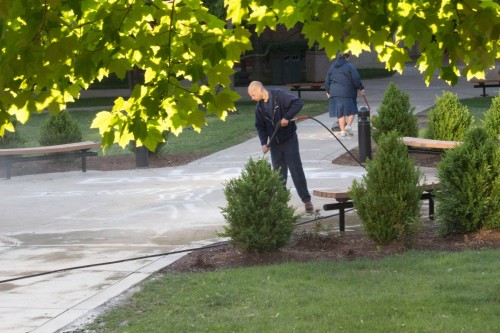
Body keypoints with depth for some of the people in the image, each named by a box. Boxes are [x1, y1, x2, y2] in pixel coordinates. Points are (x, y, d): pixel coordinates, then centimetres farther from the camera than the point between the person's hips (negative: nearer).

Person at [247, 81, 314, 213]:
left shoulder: (279, 96, -14)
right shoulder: (259, 107, 5)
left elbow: (298, 102, -22)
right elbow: (260, 127, 8)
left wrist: (287, 117, -27)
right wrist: (264, 143, -6)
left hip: (289, 139, -6)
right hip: (275, 143, 6)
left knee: (296, 170, -5)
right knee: (278, 174, 7)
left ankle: (306, 200, 1)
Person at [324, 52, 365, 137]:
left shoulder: (332, 67, 12)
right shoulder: (349, 66, -4)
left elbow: (327, 80, 16)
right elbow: (356, 78, -7)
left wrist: (328, 91, 27)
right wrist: (360, 88, 4)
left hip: (334, 92, 4)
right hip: (347, 92, -4)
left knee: (340, 112, 7)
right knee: (351, 110, 7)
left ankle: (342, 130, 5)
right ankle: (349, 125, -12)